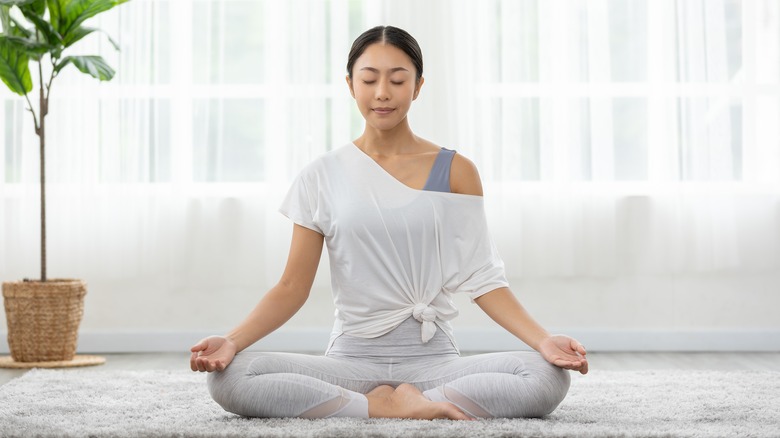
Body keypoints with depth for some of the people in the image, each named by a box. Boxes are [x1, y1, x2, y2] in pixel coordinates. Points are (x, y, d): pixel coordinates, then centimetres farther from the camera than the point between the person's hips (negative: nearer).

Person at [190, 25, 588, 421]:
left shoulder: (456, 172, 4)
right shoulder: (322, 178, 4)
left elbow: (482, 279, 2)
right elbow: (292, 287, 2)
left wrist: (542, 340, -14)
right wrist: (232, 341, -14)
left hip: (432, 357, 0)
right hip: (351, 357, 0)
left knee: (549, 378, -27)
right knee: (228, 378, -26)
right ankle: (388, 406, -18)